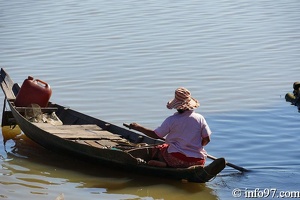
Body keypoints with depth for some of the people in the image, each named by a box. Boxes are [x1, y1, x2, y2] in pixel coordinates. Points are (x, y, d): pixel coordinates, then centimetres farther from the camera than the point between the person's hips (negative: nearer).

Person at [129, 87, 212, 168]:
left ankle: (164, 165, -7)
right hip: (197, 160, 3)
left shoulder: (171, 120, -9)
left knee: (156, 150, 22)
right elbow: (206, 140, 3)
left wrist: (138, 127, 14)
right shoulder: (200, 118, -2)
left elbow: (155, 135, 0)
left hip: (176, 158, -3)